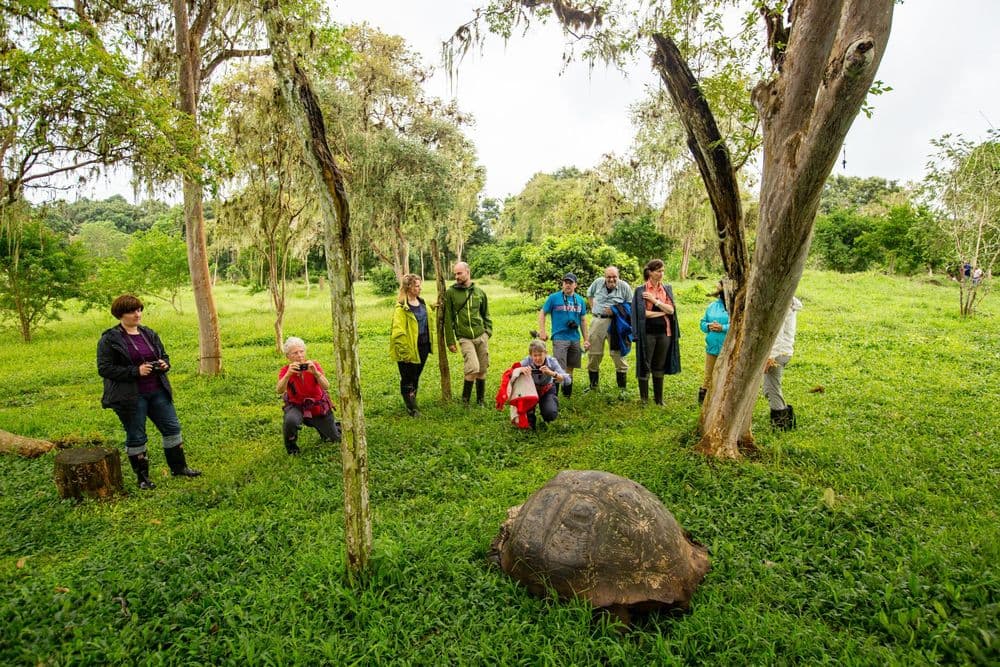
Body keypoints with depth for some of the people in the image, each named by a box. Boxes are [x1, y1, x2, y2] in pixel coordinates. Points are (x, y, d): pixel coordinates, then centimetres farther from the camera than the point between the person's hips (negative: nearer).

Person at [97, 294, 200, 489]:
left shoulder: (149, 334, 9)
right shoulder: (109, 339, -8)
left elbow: (164, 355, 17)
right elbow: (104, 368, -13)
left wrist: (164, 364, -6)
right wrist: (136, 371, -21)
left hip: (157, 392, 5)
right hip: (130, 397, -5)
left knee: (172, 427, 8)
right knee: (136, 437, 6)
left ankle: (178, 467, 23)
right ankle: (142, 477, 21)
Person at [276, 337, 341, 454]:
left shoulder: (314, 365, -20)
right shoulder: (285, 370, -18)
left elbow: (326, 387, -33)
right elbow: (279, 390, -36)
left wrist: (315, 373, -49)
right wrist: (288, 374, -51)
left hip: (318, 406, 1)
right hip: (296, 406, -1)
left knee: (336, 439, 9)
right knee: (291, 421, -38)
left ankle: (321, 426, 43)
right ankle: (291, 444, -4)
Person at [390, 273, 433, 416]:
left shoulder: (421, 303, 8)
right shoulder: (401, 308, -16)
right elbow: (398, 332, -20)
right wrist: (404, 351, -20)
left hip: (423, 347, 7)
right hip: (409, 349, -7)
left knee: (416, 377, 19)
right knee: (407, 379, 7)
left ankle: (412, 402, 35)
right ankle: (411, 408, 18)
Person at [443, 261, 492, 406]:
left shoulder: (479, 292, 9)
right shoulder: (450, 293, 0)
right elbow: (448, 319, 1)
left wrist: (488, 331, 5)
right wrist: (450, 341, -1)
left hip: (481, 336, 3)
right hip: (464, 338, -3)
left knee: (482, 370, 6)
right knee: (473, 369, -16)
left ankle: (480, 400, 23)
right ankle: (465, 398, 5)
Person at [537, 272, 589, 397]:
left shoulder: (580, 300, 10)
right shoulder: (554, 298, -3)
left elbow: (583, 320, 15)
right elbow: (542, 313, 1)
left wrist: (586, 339, 13)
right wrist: (542, 331, -8)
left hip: (575, 339, 5)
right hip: (559, 338, -5)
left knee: (570, 368, 13)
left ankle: (567, 394, 24)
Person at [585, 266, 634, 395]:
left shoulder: (624, 286, -4)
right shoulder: (598, 283, 5)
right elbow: (589, 294, 24)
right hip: (597, 321, 3)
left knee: (618, 355, -3)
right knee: (593, 355, 9)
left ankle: (622, 389, 9)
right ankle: (593, 386, 25)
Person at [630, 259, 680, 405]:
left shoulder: (667, 289, 9)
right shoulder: (641, 290, -4)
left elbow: (671, 310, -2)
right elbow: (643, 312, -12)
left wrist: (655, 300, -12)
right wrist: (663, 311, -5)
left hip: (664, 332, 4)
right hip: (648, 333, -4)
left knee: (659, 367, 11)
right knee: (645, 367, 2)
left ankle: (659, 399, 21)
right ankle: (644, 399, 14)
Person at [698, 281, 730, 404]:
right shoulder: (713, 306, 9)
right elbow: (703, 322, 12)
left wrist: (723, 328, -21)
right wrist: (708, 326, -9)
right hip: (712, 346, 4)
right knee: (709, 374, 13)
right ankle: (702, 398, 25)